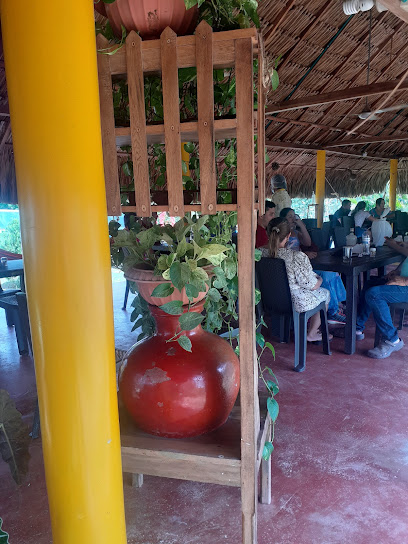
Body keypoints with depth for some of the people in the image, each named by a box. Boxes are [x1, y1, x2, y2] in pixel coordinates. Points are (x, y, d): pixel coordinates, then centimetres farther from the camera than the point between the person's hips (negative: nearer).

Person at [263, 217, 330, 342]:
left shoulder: (262, 253, -16)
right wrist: (319, 279, 3)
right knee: (325, 293, 28)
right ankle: (312, 334, 37)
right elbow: (312, 285, -20)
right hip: (298, 303, -6)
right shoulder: (297, 257, -30)